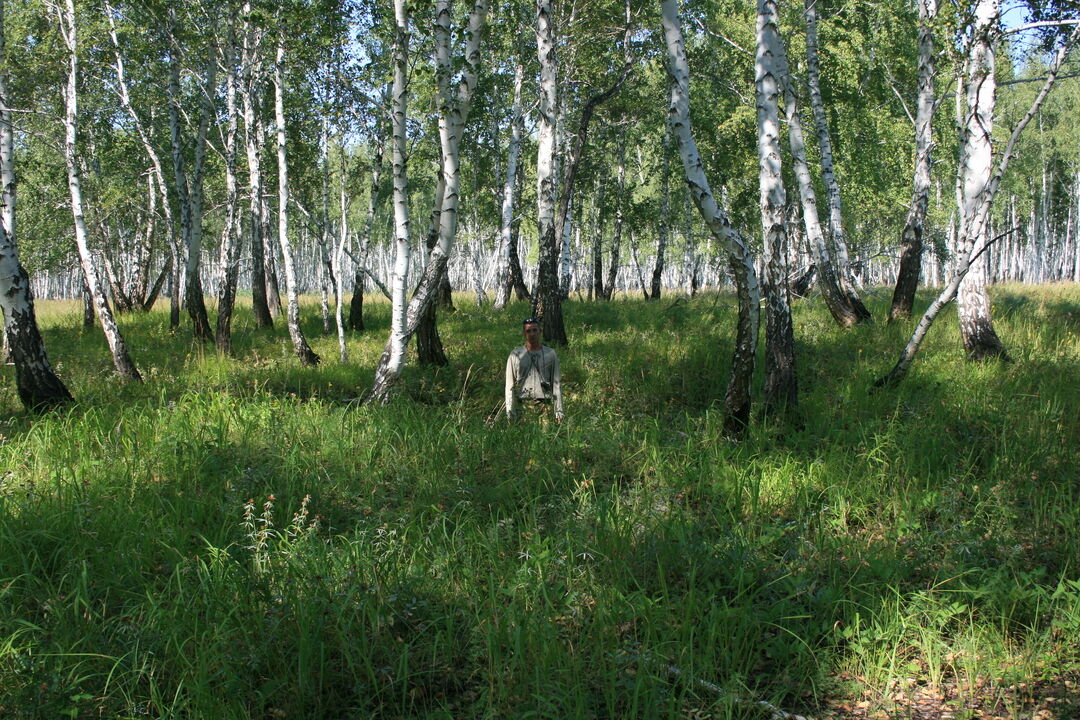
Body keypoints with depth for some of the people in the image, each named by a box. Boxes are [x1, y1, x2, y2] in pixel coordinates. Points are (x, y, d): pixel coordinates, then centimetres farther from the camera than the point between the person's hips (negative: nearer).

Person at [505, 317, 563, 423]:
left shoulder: (550, 354, 10)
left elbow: (556, 384, 9)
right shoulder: (515, 355, 7)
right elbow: (510, 386, 6)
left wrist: (558, 411, 3)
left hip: (544, 406, 1)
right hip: (522, 405, -1)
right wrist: (510, 412, -1)